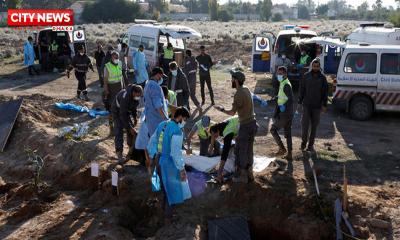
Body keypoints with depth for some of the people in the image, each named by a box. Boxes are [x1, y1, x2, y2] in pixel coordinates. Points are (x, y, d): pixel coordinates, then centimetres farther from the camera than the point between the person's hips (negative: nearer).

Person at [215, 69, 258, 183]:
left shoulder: (239, 94, -20)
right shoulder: (246, 89, 7)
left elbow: (232, 112, -16)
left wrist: (222, 110, 1)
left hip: (246, 126, -8)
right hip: (253, 123, 8)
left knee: (240, 151, 4)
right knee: (248, 150, 18)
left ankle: (243, 176, 12)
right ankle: (249, 174, 27)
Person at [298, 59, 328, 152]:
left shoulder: (322, 77, 2)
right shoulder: (306, 76, 2)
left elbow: (325, 92, 4)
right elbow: (302, 89, 5)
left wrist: (324, 105, -1)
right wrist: (300, 102, 0)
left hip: (317, 106, 1)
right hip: (307, 105, -1)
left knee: (314, 125, 7)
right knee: (305, 124, -7)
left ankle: (311, 144, 17)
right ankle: (304, 142, 12)